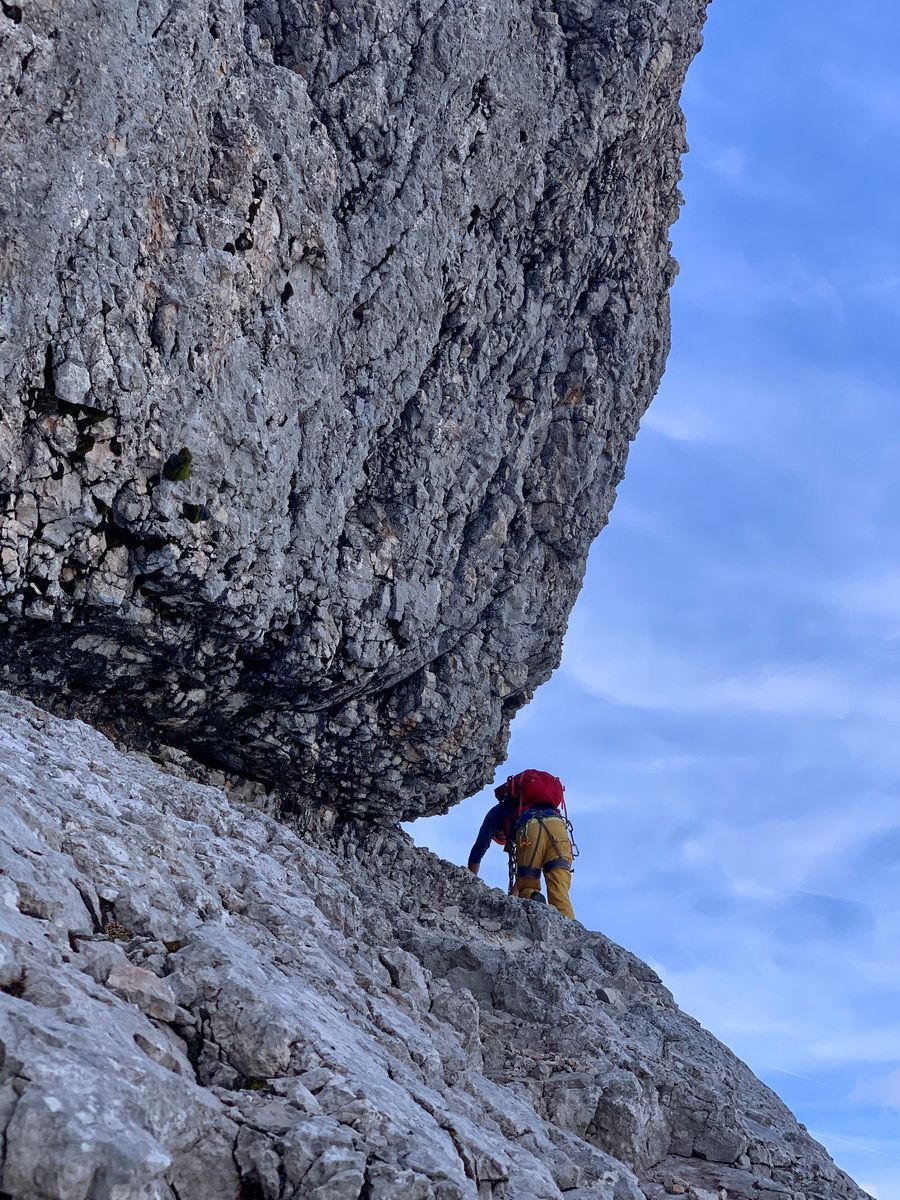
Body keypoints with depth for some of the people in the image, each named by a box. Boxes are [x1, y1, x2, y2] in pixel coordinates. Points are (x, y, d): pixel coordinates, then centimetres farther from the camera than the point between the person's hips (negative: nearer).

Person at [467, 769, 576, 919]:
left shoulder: (498, 811, 36)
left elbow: (478, 850, 34)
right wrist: (515, 891, 48)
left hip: (530, 830, -3)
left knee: (526, 891, 6)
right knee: (560, 895, -7)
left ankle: (532, 900, -28)